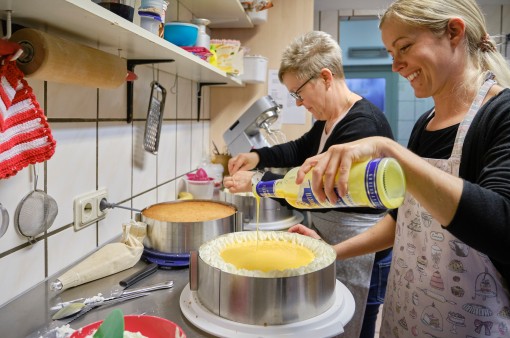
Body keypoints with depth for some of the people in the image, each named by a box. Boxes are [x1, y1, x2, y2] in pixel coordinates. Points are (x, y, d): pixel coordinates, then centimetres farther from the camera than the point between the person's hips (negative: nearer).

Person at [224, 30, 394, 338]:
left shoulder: (364, 124, -23)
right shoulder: (328, 120, 6)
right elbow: (301, 150, 22)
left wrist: (257, 182, -20)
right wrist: (258, 157, 5)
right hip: (331, 242, 9)